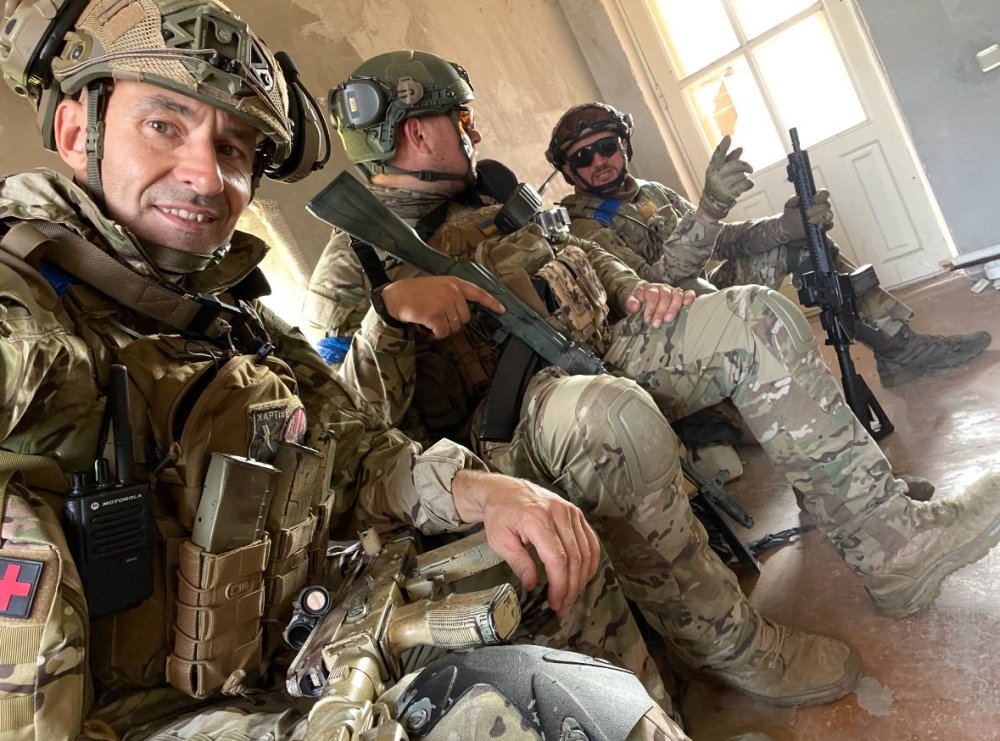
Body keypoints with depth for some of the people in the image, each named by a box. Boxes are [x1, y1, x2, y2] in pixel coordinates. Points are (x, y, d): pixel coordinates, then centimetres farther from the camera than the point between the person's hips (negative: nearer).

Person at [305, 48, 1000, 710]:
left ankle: (893, 546, -3)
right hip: (502, 428, -7)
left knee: (754, 316, -6)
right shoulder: (353, 266, -2)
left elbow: (581, 254, 27)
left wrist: (638, 289, 7)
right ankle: (729, 645, -18)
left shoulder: (492, 200, 19)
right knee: (610, 414, -40)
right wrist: (388, 308, -28)